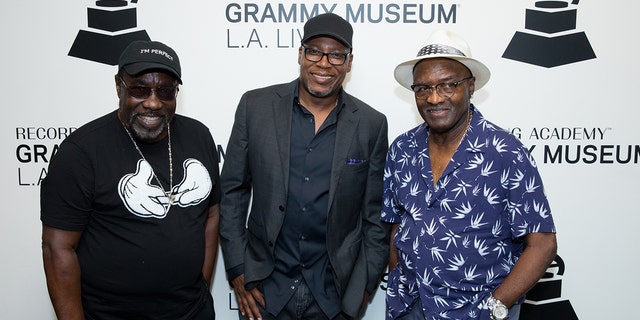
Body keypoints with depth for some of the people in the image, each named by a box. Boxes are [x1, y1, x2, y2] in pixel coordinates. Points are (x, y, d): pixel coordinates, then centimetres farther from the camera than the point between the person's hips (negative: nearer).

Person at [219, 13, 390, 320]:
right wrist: (237, 270, -2)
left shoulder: (371, 124, -5)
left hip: (334, 293, 0)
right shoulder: (255, 106, -5)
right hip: (264, 288, 0)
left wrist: (367, 282, 1)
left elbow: (375, 213, 2)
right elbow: (232, 191, 0)